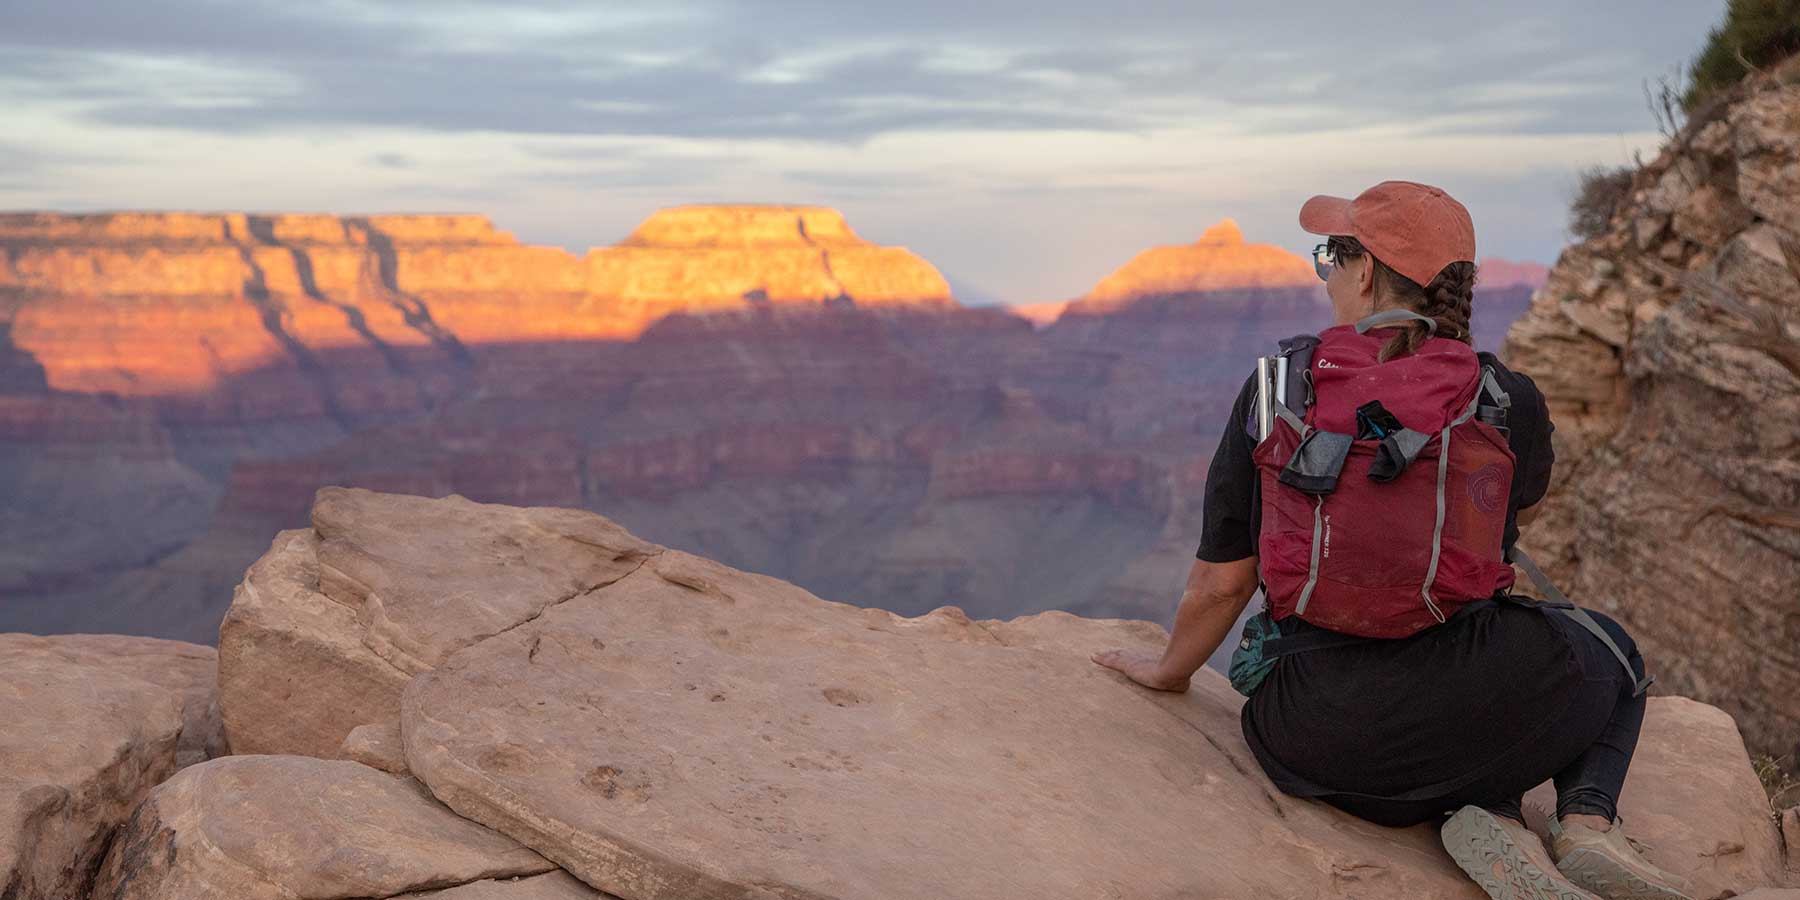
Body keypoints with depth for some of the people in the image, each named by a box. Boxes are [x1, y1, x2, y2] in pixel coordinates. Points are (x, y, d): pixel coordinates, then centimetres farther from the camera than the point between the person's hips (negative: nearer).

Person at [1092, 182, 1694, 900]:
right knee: (1610, 651, 34)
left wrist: (1169, 670, 17)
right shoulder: (1505, 400, -3)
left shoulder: (1276, 390, -4)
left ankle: (1486, 819, 4)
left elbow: (1220, 581, -1)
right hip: (1484, 705, -1)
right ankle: (1586, 821, 7)